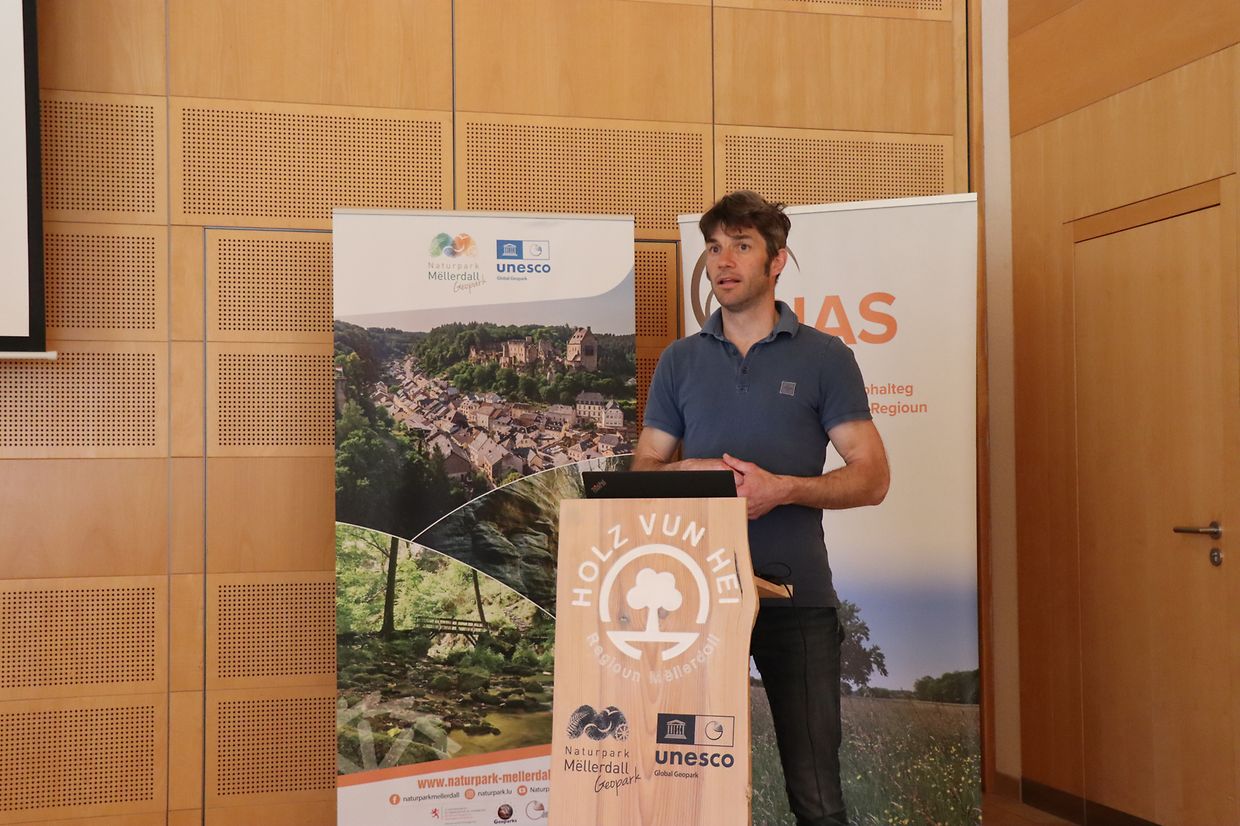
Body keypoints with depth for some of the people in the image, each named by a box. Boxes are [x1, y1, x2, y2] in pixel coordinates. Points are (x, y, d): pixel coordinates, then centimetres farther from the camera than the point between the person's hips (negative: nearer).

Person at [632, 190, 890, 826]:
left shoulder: (824, 358, 2)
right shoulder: (680, 361, 11)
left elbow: (872, 477, -1)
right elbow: (643, 469, 12)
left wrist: (782, 488, -17)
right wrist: (691, 472, -10)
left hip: (796, 593, -2)